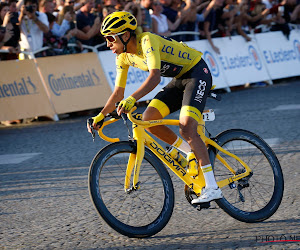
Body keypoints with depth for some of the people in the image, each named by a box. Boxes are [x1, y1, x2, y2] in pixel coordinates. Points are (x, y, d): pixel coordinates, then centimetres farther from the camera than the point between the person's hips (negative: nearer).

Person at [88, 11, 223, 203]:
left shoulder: (147, 41, -27)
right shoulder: (124, 57, -1)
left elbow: (155, 77, -40)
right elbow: (119, 91, 7)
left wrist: (132, 99, -52)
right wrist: (100, 116, -1)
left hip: (198, 73, -9)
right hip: (180, 79, 9)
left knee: (187, 129, -24)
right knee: (148, 119, -7)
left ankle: (212, 188, -26)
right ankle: (193, 152, 9)